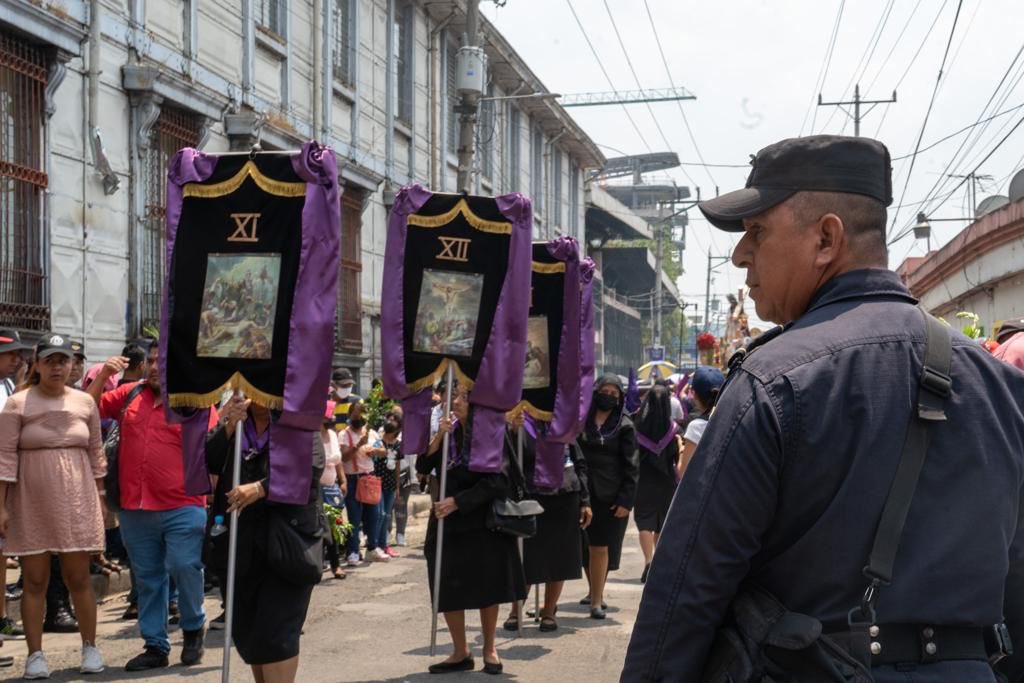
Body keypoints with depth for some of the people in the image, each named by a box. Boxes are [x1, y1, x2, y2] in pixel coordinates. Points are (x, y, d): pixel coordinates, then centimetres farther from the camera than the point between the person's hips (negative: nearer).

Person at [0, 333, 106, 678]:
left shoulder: (84, 402, 5)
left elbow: (96, 453, 11)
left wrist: (100, 497, 10)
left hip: (76, 502, 2)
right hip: (30, 505, -1)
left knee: (78, 578, 6)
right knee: (34, 581, 4)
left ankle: (90, 647, 18)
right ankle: (35, 654, 12)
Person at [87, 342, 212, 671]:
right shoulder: (130, 394, 10)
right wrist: (103, 375, 2)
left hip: (182, 508, -4)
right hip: (134, 509, 4)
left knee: (184, 567, -12)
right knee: (147, 579, 10)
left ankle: (193, 628, 15)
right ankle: (155, 646, 20)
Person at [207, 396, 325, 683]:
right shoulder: (233, 420, 12)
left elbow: (311, 467, -16)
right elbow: (210, 463, -1)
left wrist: (260, 488, -24)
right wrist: (229, 427, -16)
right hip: (240, 544, 5)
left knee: (276, 634, -8)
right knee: (246, 629, 13)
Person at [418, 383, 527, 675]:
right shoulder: (449, 431, 3)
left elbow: (495, 482, -16)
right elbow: (422, 468, -3)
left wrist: (457, 502, -18)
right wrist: (438, 438, -16)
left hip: (483, 522, -4)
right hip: (448, 522, 4)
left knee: (486, 586, 6)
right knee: (449, 589, 5)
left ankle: (490, 649, 23)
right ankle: (460, 653, 19)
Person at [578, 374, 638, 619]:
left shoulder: (624, 427, 1)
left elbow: (630, 466, -1)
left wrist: (626, 500, -8)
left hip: (610, 495, -2)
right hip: (582, 491, 2)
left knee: (600, 547, -4)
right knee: (586, 546, 11)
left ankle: (597, 599, 2)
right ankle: (595, 592, 30)